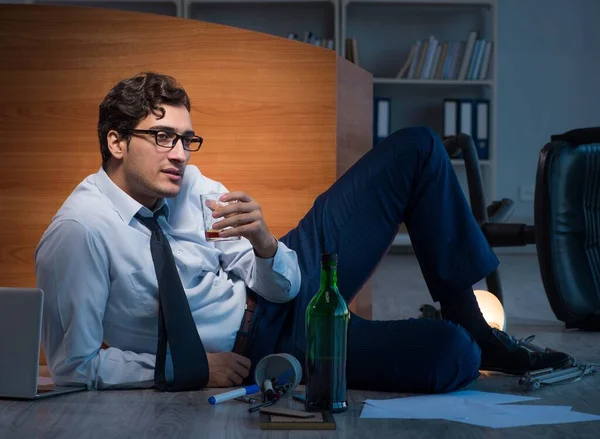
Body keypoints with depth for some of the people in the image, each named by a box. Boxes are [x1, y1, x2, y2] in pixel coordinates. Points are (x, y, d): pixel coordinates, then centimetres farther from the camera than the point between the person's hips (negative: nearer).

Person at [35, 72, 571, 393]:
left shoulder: (190, 185, -4)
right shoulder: (78, 234, -21)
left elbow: (280, 283, -3)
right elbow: (73, 365, -18)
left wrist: (264, 244, -26)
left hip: (283, 279, 7)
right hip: (263, 346, -7)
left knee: (417, 149, 0)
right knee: (449, 357, -30)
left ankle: (474, 325, 5)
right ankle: (475, 347, 10)